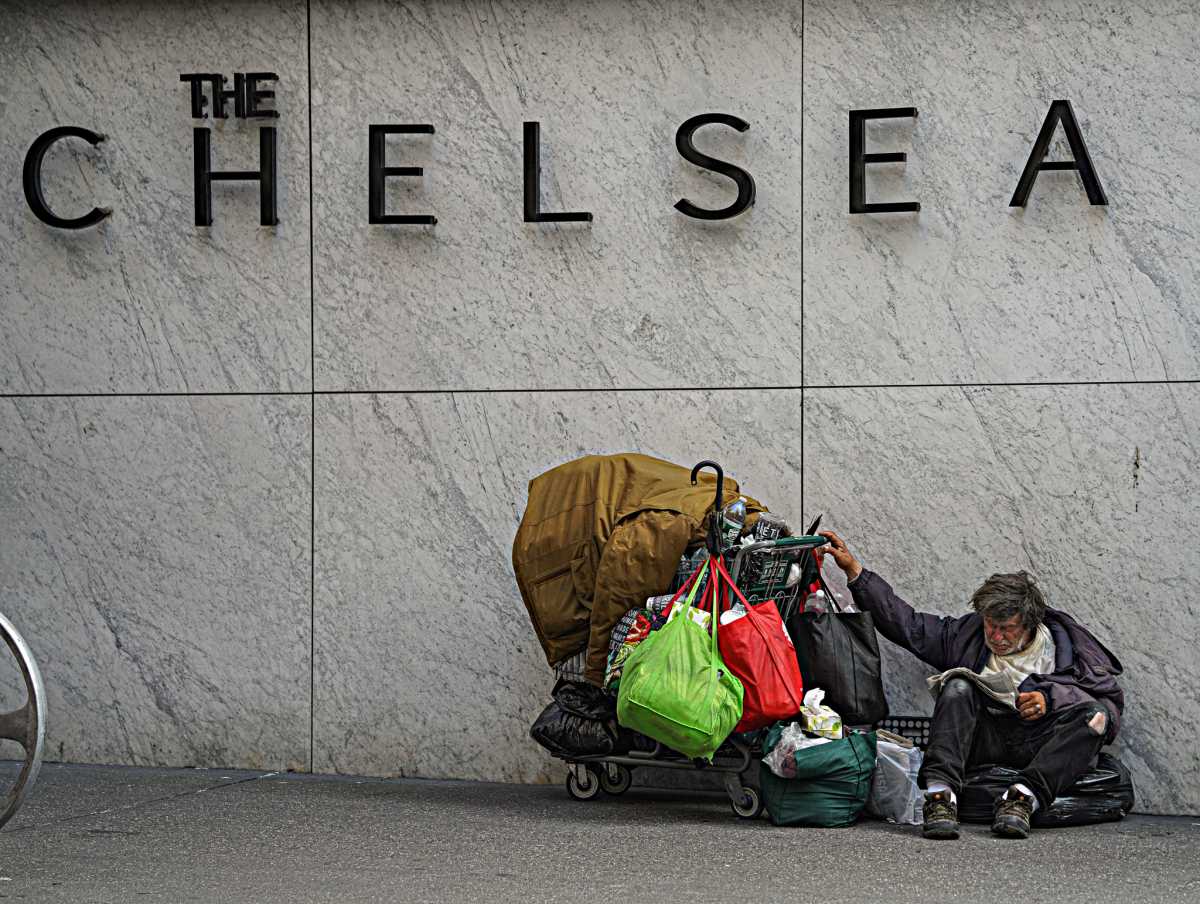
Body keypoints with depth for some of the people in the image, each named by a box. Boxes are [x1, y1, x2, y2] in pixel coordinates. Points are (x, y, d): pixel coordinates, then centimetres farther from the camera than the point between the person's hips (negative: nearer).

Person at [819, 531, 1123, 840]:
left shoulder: (1064, 644, 3)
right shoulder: (967, 634, 11)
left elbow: (1111, 701, -2)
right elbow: (903, 621, 12)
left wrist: (1051, 697, -17)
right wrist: (854, 570, 7)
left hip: (1041, 743, -2)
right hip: (985, 739, 2)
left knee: (1092, 712, -27)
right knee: (959, 686, -23)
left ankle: (1024, 796, -42)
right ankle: (941, 793, -40)